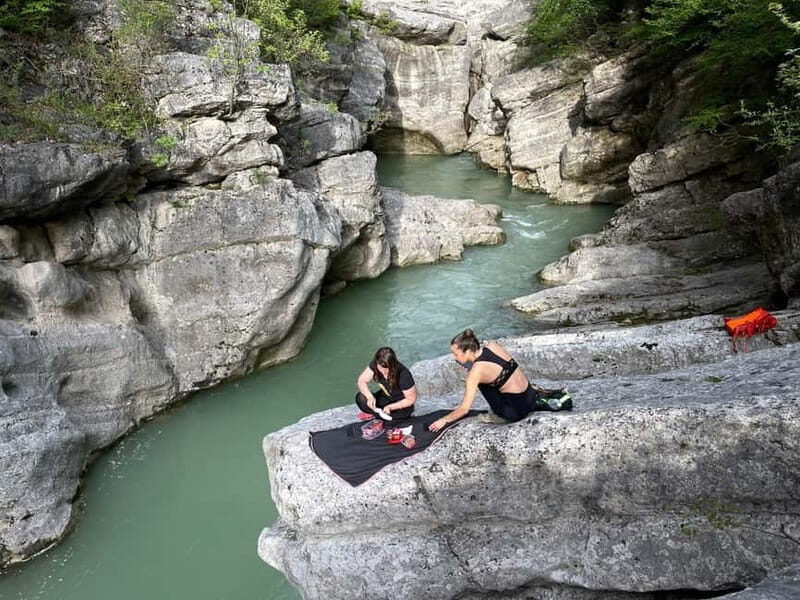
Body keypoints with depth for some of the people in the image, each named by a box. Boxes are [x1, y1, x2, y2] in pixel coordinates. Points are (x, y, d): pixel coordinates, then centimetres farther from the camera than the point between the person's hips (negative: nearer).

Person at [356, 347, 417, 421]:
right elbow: (361, 381, -15)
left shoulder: (403, 375, -31)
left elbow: (411, 399, -20)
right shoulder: (374, 365, -21)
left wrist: (390, 407, -29)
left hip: (402, 403, -3)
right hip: (385, 397, 3)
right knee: (360, 398, -20)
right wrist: (370, 397, -33)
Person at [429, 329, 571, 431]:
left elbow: (464, 409, -13)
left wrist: (444, 420, 1)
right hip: (530, 395, 6)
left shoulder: (476, 371, -18)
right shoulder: (492, 345, -2)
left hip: (516, 411, -6)